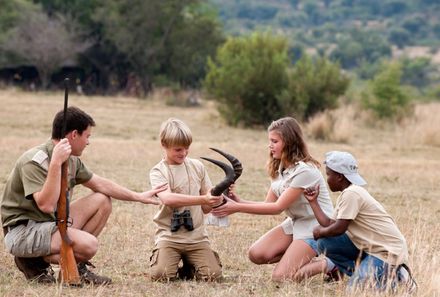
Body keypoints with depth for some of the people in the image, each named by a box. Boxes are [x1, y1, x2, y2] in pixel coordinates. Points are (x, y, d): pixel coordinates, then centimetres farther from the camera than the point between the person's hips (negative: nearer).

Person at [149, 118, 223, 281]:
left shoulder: (197, 166, 9)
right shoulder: (158, 171, -3)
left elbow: (206, 208, 11)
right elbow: (167, 199, -26)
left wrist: (215, 199, -12)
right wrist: (202, 199, -33)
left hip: (196, 235, 3)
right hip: (169, 235, -3)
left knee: (213, 275, -17)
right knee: (161, 274, -25)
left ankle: (188, 268, 16)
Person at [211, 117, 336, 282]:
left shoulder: (304, 171, -23)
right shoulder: (280, 169, 6)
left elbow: (278, 207, -23)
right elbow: (268, 204, 1)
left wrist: (238, 208, -25)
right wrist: (239, 201, -17)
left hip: (315, 226, -8)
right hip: (295, 223, 8)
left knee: (280, 277, -18)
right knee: (256, 254, -9)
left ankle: (329, 265, 0)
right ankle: (298, 255, 9)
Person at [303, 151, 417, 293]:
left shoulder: (351, 194, -20)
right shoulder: (347, 193, 11)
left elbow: (339, 229, -20)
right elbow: (330, 223, 5)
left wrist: (320, 232, -1)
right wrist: (313, 201, 8)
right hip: (369, 247, 10)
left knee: (356, 287, -18)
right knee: (325, 244, 3)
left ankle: (395, 277, -1)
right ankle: (360, 272, 6)